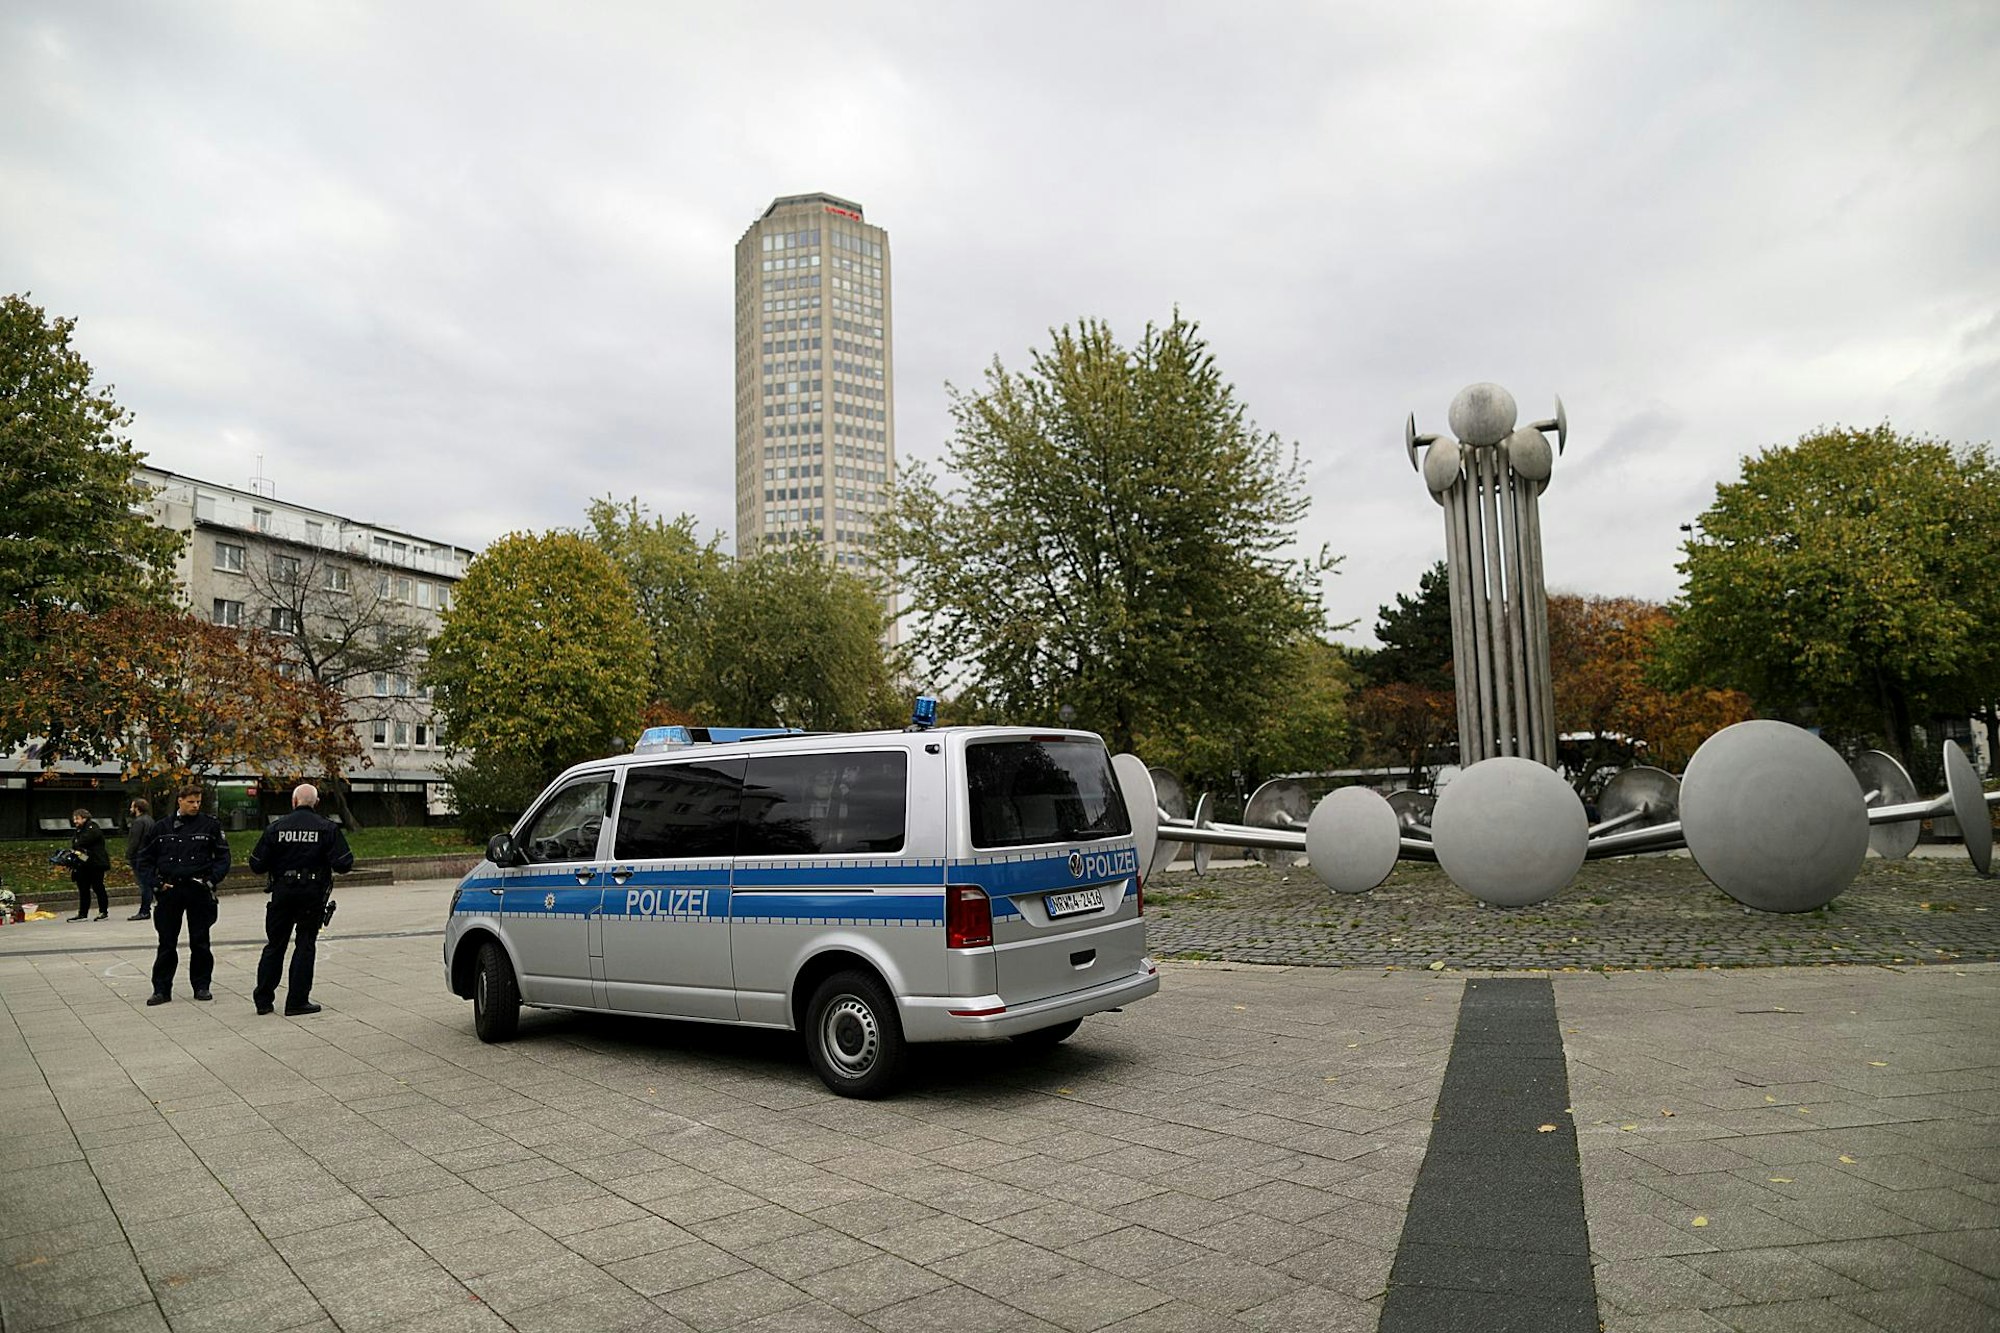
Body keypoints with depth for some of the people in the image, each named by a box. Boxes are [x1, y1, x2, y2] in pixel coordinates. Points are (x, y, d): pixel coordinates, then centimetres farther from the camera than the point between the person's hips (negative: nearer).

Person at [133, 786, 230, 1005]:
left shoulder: (211, 825, 2)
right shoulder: (162, 827, 5)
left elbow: (223, 857, 5)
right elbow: (143, 859, 12)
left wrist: (211, 880, -7)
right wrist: (156, 882, 0)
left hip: (198, 890, -1)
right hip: (169, 890, 1)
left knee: (200, 942, 5)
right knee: (167, 943, 5)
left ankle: (201, 985, 14)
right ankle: (161, 989, 14)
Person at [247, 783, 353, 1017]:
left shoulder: (277, 827, -1)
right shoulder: (327, 828, -6)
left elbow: (257, 864, -1)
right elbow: (343, 864, -12)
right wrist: (327, 864, 11)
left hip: (282, 892, 2)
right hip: (313, 894, -2)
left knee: (274, 945, 14)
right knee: (305, 945, 5)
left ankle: (263, 1000, 19)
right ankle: (297, 1002, 6)